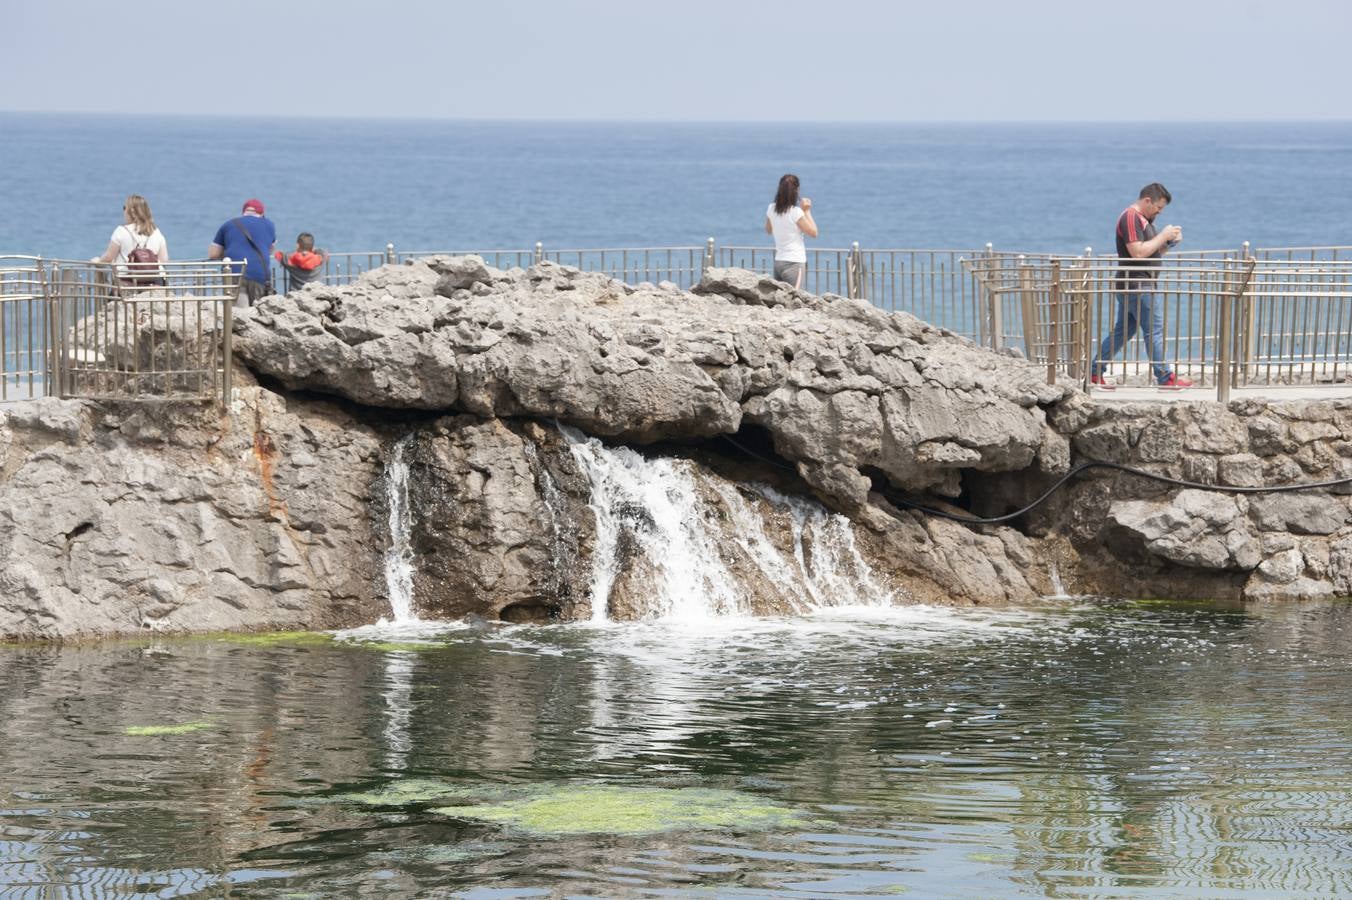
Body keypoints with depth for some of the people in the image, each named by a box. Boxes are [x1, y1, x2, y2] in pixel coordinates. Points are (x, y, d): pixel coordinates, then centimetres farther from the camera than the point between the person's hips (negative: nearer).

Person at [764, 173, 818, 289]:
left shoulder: (771, 209, 3)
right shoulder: (796, 212, -14)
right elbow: (813, 232, -7)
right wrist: (807, 211, -1)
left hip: (778, 261, 6)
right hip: (795, 262, -6)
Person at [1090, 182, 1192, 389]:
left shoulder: (1143, 219, 19)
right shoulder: (1130, 217, -14)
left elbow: (1152, 252, 24)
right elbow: (1138, 252, -23)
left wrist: (1169, 242, 6)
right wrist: (1163, 236, -16)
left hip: (1130, 287, 11)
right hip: (1137, 286, -11)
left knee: (1122, 331, 12)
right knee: (1155, 331, -7)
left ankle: (1095, 372, 14)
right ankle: (1165, 378, -4)